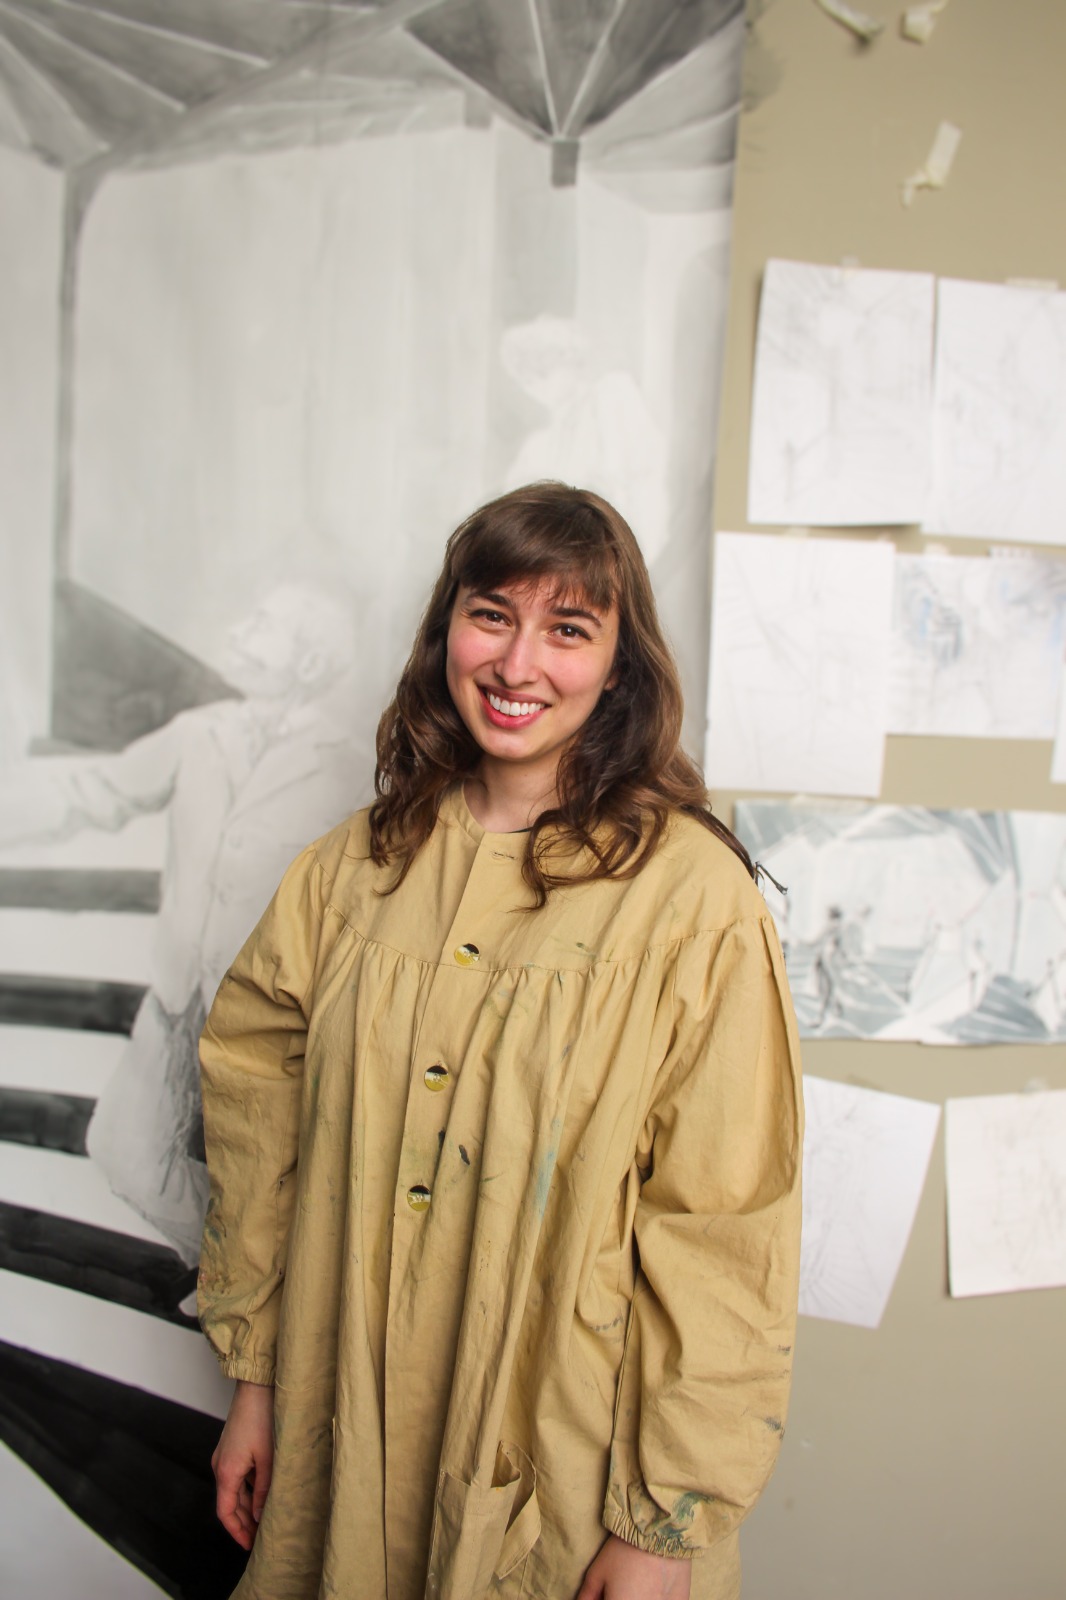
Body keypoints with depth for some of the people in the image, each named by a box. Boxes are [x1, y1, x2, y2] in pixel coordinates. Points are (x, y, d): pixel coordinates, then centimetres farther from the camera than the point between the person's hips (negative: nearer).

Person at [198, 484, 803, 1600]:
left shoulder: (693, 893, -16)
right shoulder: (356, 866, -2)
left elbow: (724, 1228, -14)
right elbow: (261, 1120, 5)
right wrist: (254, 1376, 7)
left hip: (573, 1468, -3)